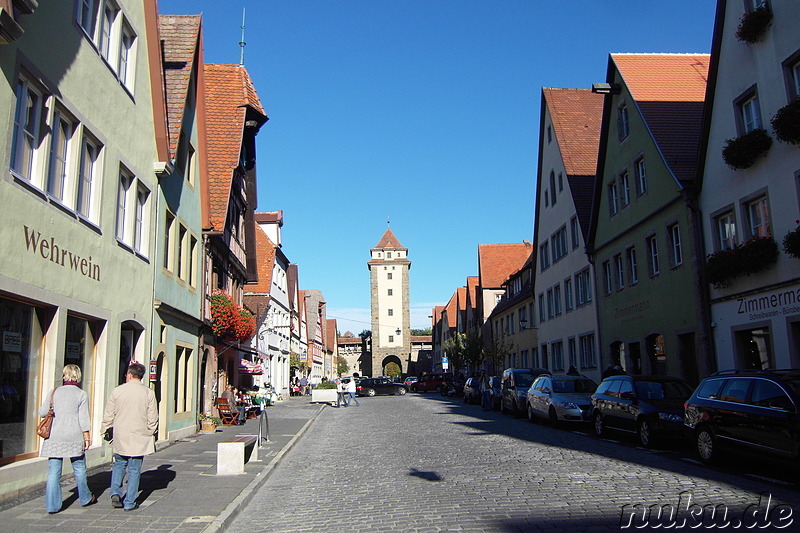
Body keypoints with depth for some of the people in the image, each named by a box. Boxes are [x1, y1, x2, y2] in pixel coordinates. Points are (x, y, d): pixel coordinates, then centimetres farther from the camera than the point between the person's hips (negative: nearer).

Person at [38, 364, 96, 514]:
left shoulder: (54, 392, 5)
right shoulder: (81, 394, -3)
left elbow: (42, 412, 11)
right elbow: (83, 417, -7)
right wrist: (86, 435, -2)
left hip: (54, 437, 2)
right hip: (74, 437, -2)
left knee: (53, 471, 4)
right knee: (79, 468, 12)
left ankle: (52, 505, 3)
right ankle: (85, 498, 25)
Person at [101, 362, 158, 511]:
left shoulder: (117, 391, -2)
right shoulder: (148, 393, -4)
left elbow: (108, 415, 4)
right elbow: (153, 419, -1)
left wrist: (105, 431, 19)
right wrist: (150, 433, 14)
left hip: (120, 437, 1)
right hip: (139, 438, -1)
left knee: (119, 465, 19)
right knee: (134, 469, 6)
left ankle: (115, 493, 4)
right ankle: (129, 503, 9)